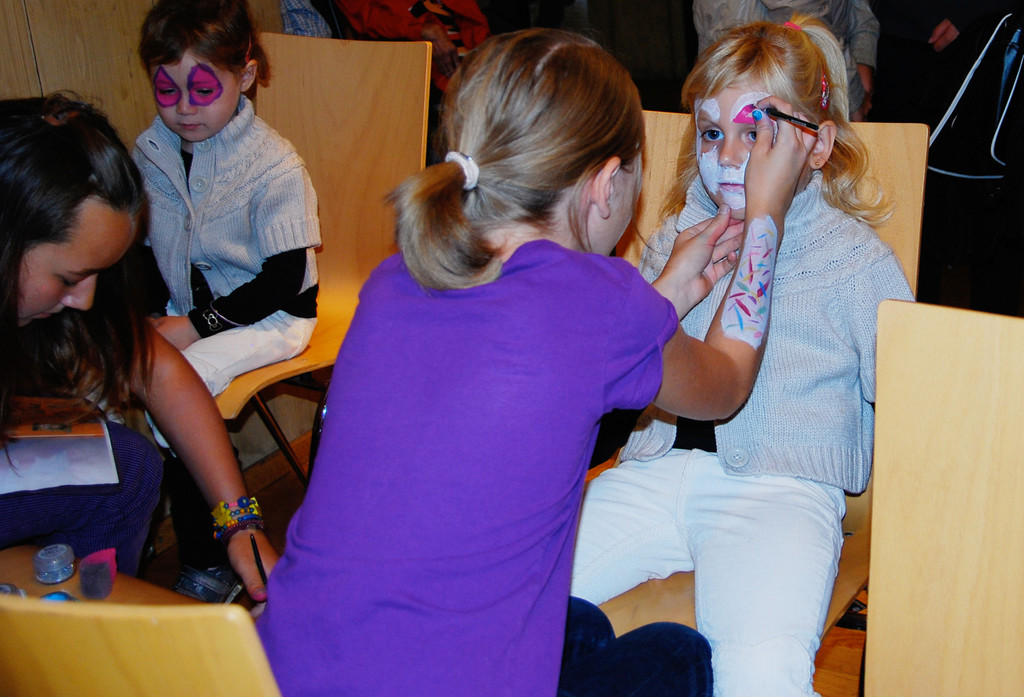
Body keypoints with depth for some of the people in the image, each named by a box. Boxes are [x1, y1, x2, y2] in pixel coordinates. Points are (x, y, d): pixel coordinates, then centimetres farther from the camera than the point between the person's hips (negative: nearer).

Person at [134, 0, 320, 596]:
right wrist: (151, 317, -5)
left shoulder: (274, 164, -17)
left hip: (269, 316, -6)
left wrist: (193, 327, -19)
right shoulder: (151, 152, 1)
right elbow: (144, 250, 12)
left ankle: (206, 565, -10)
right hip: (186, 305, 6)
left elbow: (283, 280, -17)